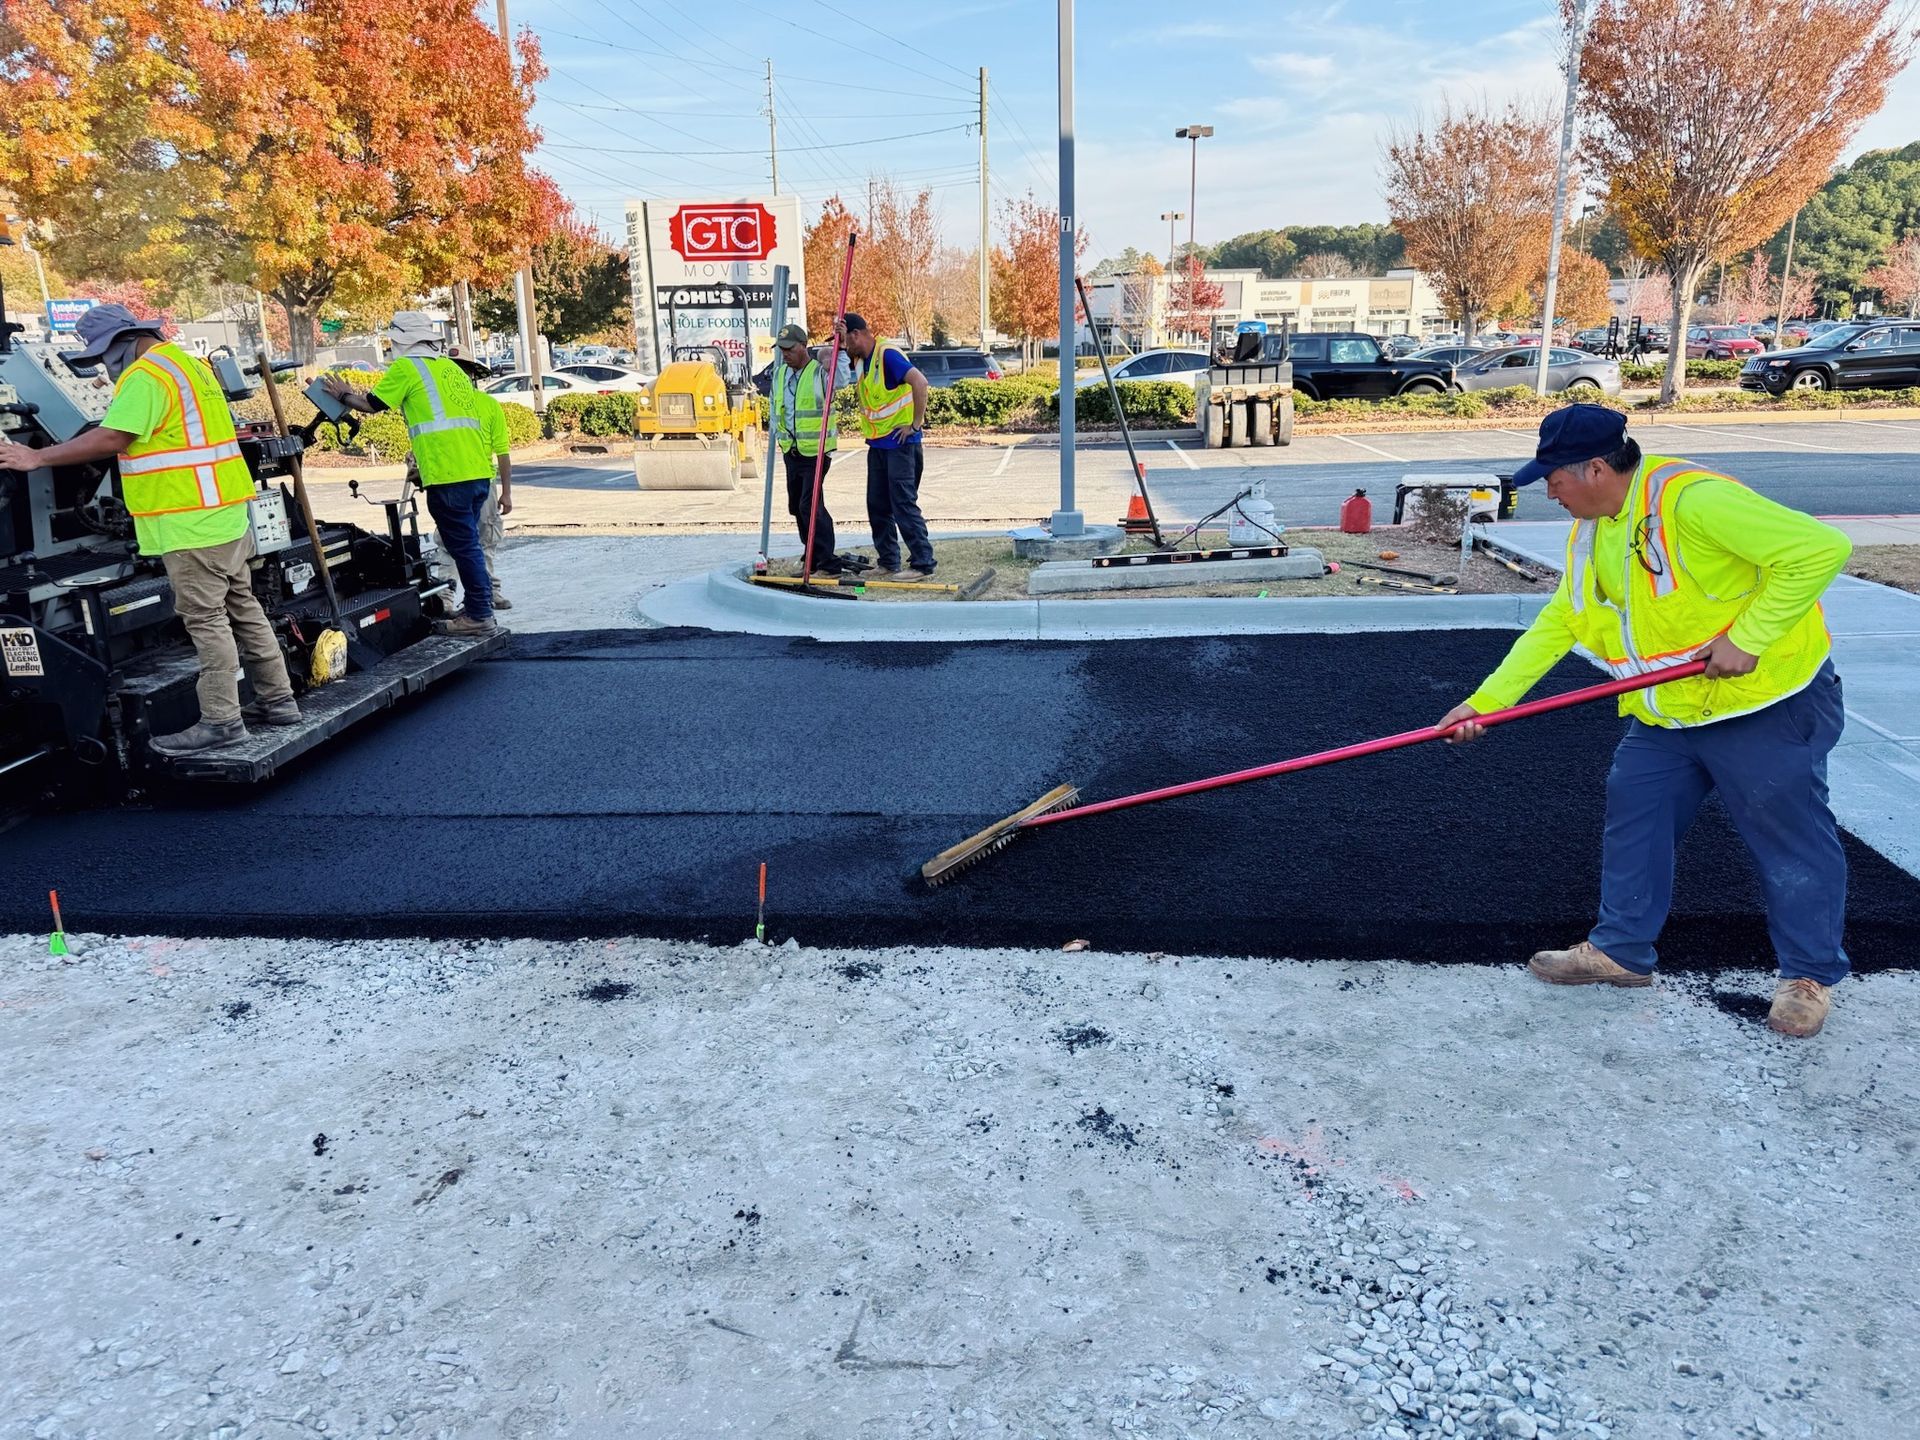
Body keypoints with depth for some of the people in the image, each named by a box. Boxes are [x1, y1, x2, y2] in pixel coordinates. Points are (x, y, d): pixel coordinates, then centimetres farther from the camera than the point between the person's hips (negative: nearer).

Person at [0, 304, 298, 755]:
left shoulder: (146, 374, -12)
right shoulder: (186, 362, 19)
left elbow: (110, 439, -19)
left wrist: (38, 457, -12)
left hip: (193, 520, -10)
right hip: (226, 512, 10)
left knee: (205, 620, -6)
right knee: (242, 610, 13)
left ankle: (220, 720, -2)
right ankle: (277, 700, 18)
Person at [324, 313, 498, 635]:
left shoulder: (406, 367, 0)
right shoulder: (450, 367, 22)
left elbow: (372, 404, 7)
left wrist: (343, 395, 24)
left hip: (448, 475, -8)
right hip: (478, 471, 8)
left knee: (463, 545, -3)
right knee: (468, 543, 16)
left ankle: (479, 615, 0)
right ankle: (477, 605, 21)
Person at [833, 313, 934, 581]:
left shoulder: (888, 355, -16)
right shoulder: (859, 359, 11)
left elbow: (920, 381, -27)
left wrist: (916, 424, -22)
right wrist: (838, 339, 2)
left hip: (900, 443, -9)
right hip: (877, 444, 9)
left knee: (904, 504, -9)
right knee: (878, 507, 10)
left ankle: (922, 563, -4)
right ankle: (889, 564, 18)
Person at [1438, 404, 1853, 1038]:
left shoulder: (1694, 499, -25)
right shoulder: (1590, 532, 3)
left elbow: (1822, 548, -26)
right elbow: (1556, 624, 6)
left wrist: (1746, 637, -25)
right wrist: (1484, 700, 0)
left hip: (1765, 705, -8)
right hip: (1665, 714, 8)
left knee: (1790, 837, 5)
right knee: (1633, 818, 11)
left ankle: (1809, 975, 22)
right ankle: (1622, 949, 26)